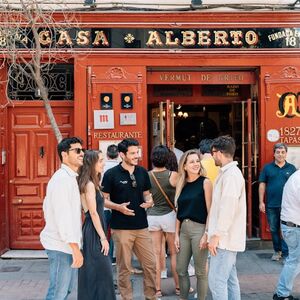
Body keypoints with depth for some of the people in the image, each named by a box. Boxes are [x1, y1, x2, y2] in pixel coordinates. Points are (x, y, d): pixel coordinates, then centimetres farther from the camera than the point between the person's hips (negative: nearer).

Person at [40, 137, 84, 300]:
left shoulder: (69, 177, 15)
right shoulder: (63, 179, -17)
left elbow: (48, 207, 20)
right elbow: (63, 216, -23)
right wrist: (76, 248, -23)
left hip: (64, 243, 10)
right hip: (62, 245, -10)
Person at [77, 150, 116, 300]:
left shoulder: (91, 183, 13)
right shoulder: (89, 184, -15)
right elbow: (93, 213, -19)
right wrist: (103, 238, -18)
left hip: (93, 231, 9)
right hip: (93, 232, -9)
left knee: (94, 273, 15)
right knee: (100, 272, -4)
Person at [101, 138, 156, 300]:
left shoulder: (142, 172, 6)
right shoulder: (111, 174, -7)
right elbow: (104, 199, -4)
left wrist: (149, 201, -6)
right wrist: (118, 207, -21)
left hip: (141, 226, 4)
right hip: (121, 228, -4)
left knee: (150, 264, 8)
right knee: (124, 267, 6)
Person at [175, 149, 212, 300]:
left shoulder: (205, 182, -5)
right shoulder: (181, 185, 10)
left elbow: (210, 211, -9)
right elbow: (179, 212, 11)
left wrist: (206, 234, -14)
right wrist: (176, 234, 8)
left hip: (199, 228, -5)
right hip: (184, 229, 6)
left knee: (200, 271, 4)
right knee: (181, 270, 11)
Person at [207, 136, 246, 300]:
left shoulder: (231, 174, -16)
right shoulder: (227, 173, 16)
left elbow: (228, 208, -23)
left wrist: (216, 235, -21)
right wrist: (214, 233, 18)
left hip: (225, 238, -10)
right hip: (227, 237, 10)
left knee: (216, 280, -8)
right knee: (230, 278, 14)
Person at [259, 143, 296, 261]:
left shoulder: (291, 168, 5)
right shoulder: (267, 168, 4)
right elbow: (262, 185, 4)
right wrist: (261, 202, -1)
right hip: (271, 205, 1)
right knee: (274, 229, 12)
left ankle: (286, 254, 5)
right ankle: (277, 251, 27)